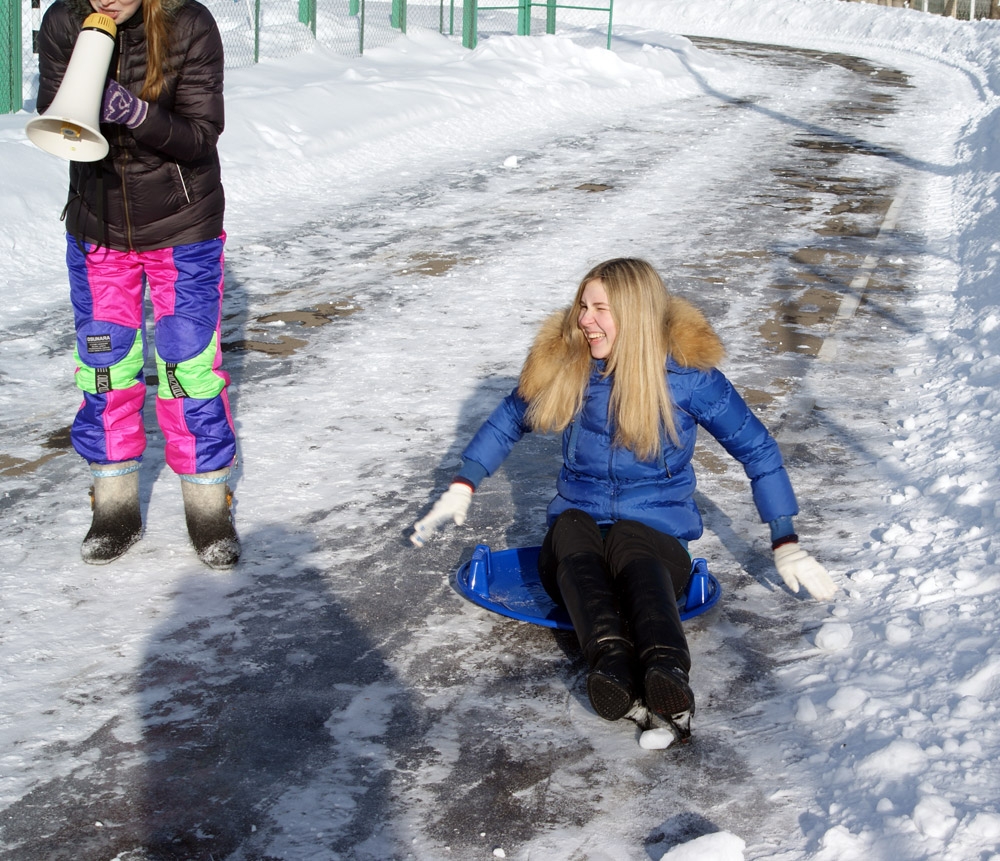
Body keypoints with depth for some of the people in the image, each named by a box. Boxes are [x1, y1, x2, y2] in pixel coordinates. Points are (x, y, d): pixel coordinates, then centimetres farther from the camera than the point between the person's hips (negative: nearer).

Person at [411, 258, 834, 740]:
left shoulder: (686, 371, -4)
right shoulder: (563, 363, 4)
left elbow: (756, 449, 2)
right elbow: (507, 422, 20)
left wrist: (786, 546, 0)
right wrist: (460, 491, 14)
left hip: (657, 531, -2)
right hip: (577, 521, 2)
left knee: (634, 558, -40)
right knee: (571, 534, -36)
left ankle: (667, 672, -69)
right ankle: (610, 661, -62)